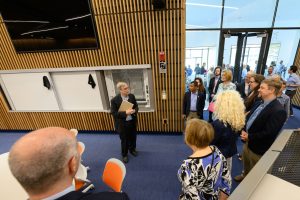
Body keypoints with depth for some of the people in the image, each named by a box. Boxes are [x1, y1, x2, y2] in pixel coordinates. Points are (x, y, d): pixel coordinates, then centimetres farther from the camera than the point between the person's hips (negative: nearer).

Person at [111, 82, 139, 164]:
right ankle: (124, 155, 36)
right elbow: (113, 113, -19)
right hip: (122, 124, -4)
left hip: (132, 121, 4)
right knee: (124, 140, 13)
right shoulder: (114, 100, -18)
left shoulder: (132, 96, -4)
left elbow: (136, 106, 5)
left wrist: (134, 111, -19)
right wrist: (125, 113, -28)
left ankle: (132, 149, 49)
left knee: (133, 137, 22)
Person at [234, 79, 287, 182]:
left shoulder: (278, 110, -25)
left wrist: (249, 137, -19)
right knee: (246, 164, 31)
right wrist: (244, 131, -5)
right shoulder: (261, 103, 1)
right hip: (248, 142, 8)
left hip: (258, 148, -8)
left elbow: (269, 133, -26)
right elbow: (249, 117, 10)